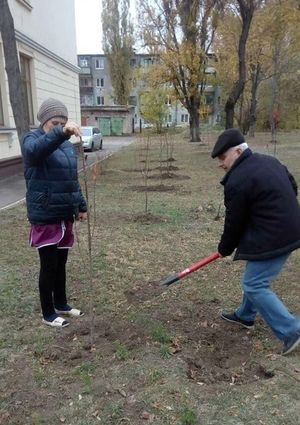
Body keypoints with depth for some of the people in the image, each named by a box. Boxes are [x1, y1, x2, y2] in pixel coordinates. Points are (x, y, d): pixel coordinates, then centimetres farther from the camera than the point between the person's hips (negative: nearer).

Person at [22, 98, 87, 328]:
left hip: (65, 214, 7)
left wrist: (81, 205, 16)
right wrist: (60, 133, -52)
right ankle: (48, 313, 20)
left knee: (61, 262, 17)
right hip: (45, 216, -7)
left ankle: (61, 304, 34)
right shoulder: (32, 139, -9)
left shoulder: (67, 144, 11)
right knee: (49, 265, 3)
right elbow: (36, 149, -36)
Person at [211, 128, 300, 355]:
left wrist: (225, 249, 6)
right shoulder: (270, 160, 8)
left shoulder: (237, 182, -19)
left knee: (254, 285, 0)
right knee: (255, 278, 23)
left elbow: (234, 222, -11)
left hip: (272, 240, -10)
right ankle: (245, 315, 39)